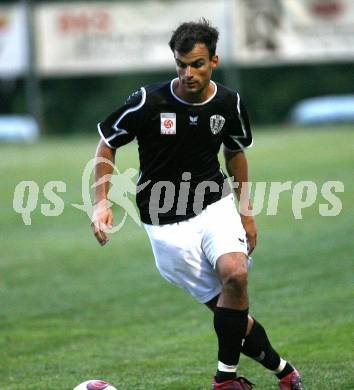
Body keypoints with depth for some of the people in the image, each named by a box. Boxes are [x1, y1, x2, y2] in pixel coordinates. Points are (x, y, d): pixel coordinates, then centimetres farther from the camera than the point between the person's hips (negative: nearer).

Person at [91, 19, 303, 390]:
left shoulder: (229, 103, -5)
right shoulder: (149, 101, -16)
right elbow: (106, 145, -1)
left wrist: (246, 212, 15)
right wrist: (101, 202, -11)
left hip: (214, 205, 2)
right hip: (167, 223, -2)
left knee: (235, 275, -27)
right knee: (229, 311, -5)